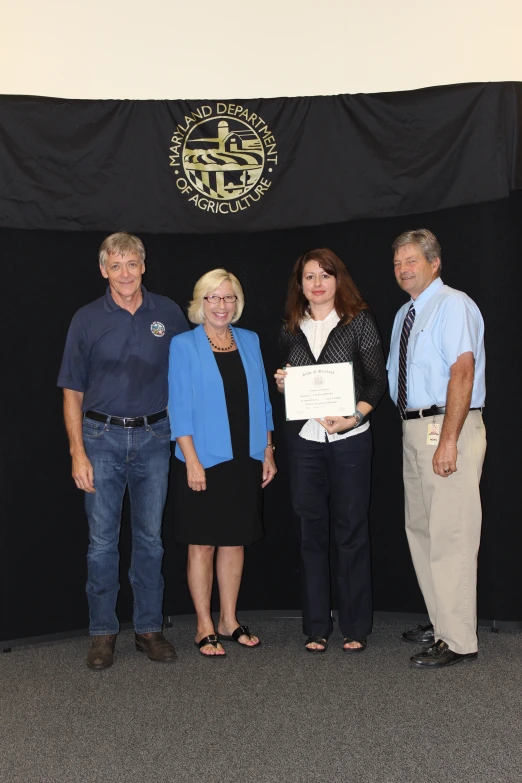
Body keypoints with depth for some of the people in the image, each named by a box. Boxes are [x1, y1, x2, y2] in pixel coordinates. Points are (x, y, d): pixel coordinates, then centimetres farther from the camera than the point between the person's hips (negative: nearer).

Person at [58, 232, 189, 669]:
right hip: (102, 437, -1)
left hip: (154, 438, 1)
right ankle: (103, 632, 18)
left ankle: (150, 628, 22)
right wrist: (78, 453, -5)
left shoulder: (168, 314, 3)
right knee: (103, 540, 4)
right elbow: (73, 392, 2)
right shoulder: (87, 319, 1)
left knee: (150, 538, 9)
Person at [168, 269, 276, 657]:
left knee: (235, 541, 12)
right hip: (205, 461, -4)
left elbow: (261, 399, 11)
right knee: (203, 544, 4)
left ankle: (229, 621, 25)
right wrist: (192, 461, -14)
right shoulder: (184, 345, -3)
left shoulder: (250, 341, 9)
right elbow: (179, 407, -7)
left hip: (245, 460, 4)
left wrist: (268, 451, 8)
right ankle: (205, 627, 16)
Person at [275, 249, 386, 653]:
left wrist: (355, 416, -17)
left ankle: (356, 627, 16)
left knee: (351, 530, 3)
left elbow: (378, 380, -3)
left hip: (349, 439, -3)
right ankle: (316, 627, 18)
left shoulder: (359, 322, 0)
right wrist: (281, 384, -4)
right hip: (304, 439, 3)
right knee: (312, 531, 7)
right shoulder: (291, 329, 11)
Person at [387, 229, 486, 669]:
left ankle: (459, 642, 4)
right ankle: (441, 622, 30)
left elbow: (462, 372, -19)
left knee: (450, 534, -6)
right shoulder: (405, 315, 18)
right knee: (421, 529, 16)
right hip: (414, 428, 9)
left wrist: (447, 440, -24)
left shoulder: (453, 305, -9)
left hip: (448, 427, -9)